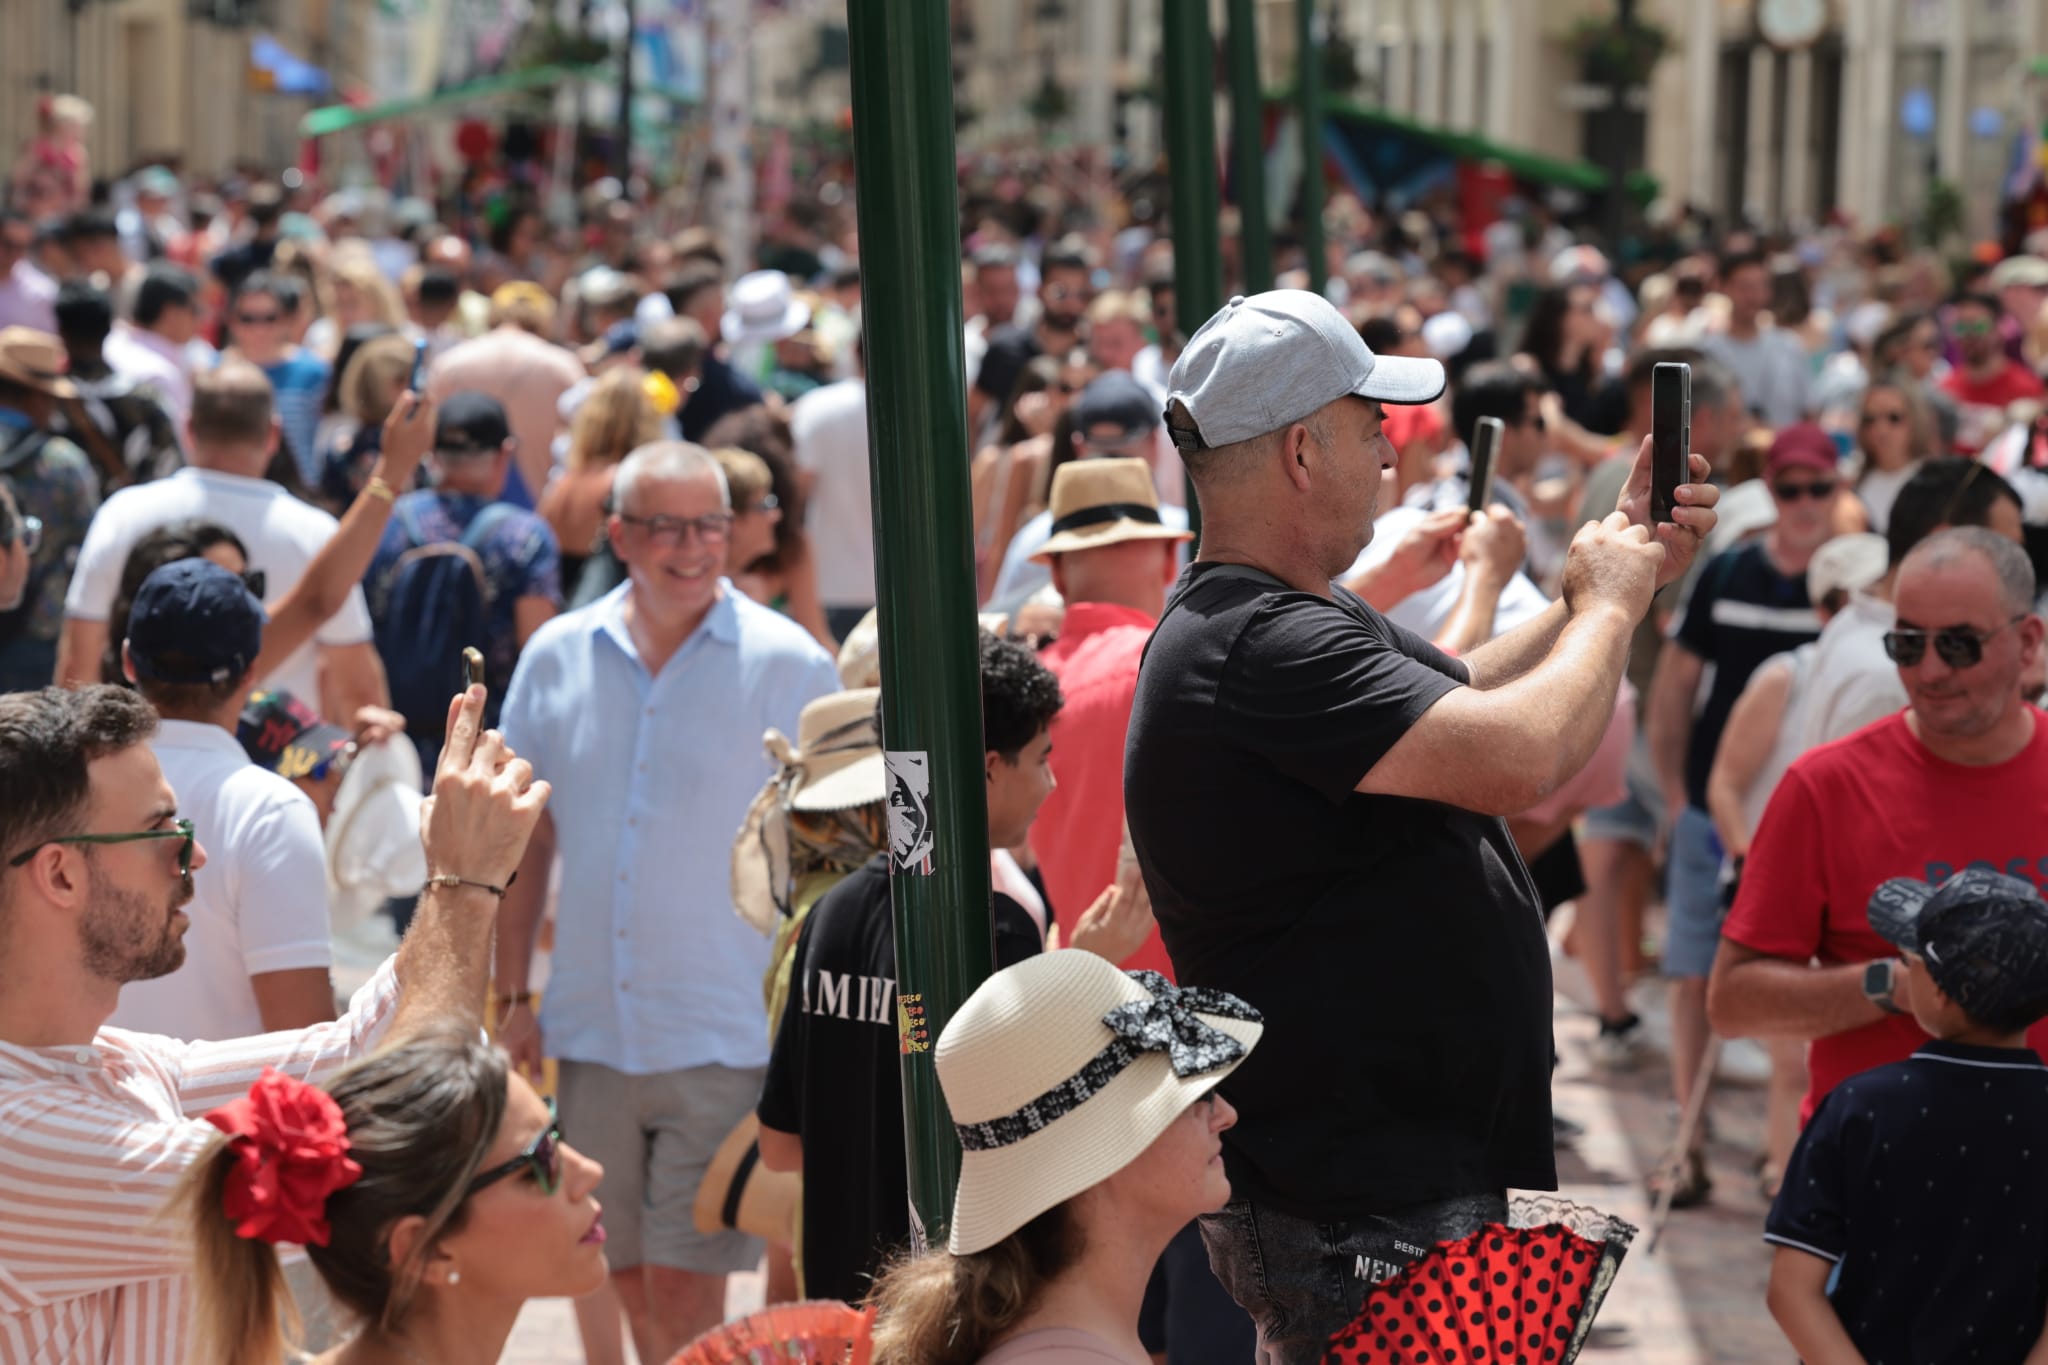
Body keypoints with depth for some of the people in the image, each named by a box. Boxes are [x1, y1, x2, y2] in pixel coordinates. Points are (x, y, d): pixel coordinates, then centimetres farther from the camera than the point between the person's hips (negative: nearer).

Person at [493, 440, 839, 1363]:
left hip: (725, 1039, -4)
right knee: (631, 1286, 14)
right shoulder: (556, 658, 5)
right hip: (591, 1033, 4)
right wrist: (512, 997, 9)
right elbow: (525, 839, 13)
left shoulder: (787, 665, -5)